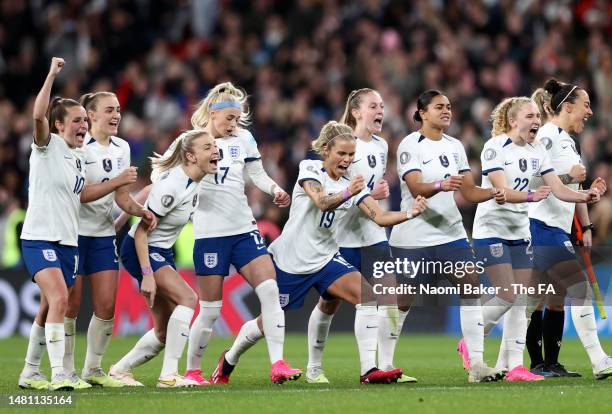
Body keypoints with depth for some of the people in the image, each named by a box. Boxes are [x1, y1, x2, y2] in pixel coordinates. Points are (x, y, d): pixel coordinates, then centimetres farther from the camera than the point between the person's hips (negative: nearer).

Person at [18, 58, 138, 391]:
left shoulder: (77, 159, 15)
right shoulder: (48, 147, -8)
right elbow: (39, 116, -25)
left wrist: (118, 182, 14)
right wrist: (52, 73, -25)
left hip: (67, 243, 8)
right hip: (40, 238, -8)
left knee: (49, 308, 12)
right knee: (59, 299, -23)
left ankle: (30, 373, 24)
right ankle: (58, 374, -27)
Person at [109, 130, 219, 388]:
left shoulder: (194, 180, -1)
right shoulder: (172, 186, -27)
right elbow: (141, 231, -25)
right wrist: (147, 275, -28)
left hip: (162, 251, 9)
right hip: (140, 251, -9)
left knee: (165, 332, 7)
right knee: (188, 298, -25)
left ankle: (119, 370, 24)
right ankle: (169, 375, -24)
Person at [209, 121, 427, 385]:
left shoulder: (353, 184, 3)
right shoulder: (309, 169, -10)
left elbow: (380, 217, -9)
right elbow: (322, 202, -29)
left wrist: (410, 213, -27)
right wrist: (346, 194, -49)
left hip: (325, 258, 5)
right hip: (290, 260, -4)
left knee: (367, 297, -19)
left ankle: (369, 370, -20)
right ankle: (228, 360, 34)